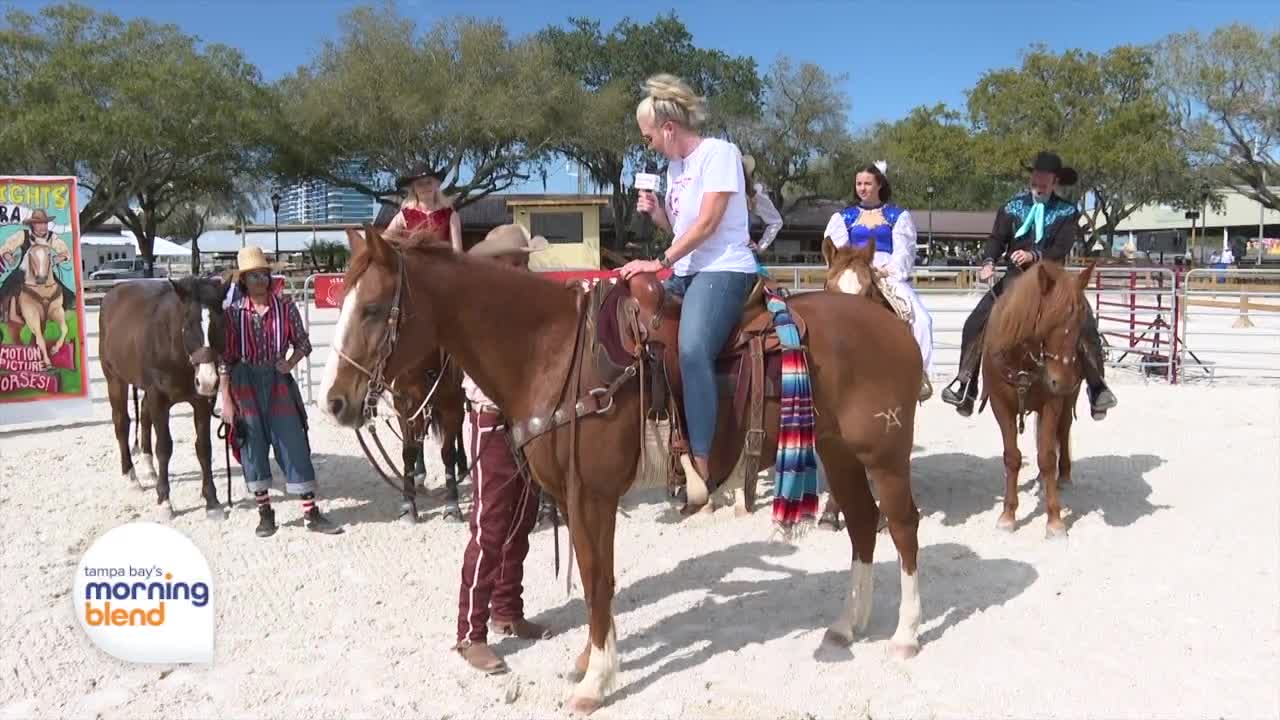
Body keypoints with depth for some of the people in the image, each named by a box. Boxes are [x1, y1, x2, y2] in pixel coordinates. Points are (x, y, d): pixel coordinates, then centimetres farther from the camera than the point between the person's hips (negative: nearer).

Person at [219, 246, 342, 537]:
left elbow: (303, 343, 7)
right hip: (245, 384, 0)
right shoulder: (233, 313, -3)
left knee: (294, 444, 0)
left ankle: (310, 512, 7)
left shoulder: (286, 308, -2)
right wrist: (226, 401, -5)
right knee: (253, 447, 7)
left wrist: (290, 363, -13)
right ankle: (265, 513, 20)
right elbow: (225, 358, -2)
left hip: (278, 382, 0)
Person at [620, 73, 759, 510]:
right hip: (685, 272, 10)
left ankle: (700, 467, -32)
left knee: (692, 349, -32)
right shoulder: (675, 166, 18)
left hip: (724, 269, -10)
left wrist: (661, 261, -19)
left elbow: (707, 222, -16)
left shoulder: (718, 152, -7)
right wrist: (654, 212, 4)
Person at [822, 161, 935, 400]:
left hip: (891, 277, 0)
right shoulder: (843, 217, 19)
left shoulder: (898, 216, 15)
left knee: (920, 317, -24)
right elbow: (837, 250, 7)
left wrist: (889, 271, -15)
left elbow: (904, 250, 4)